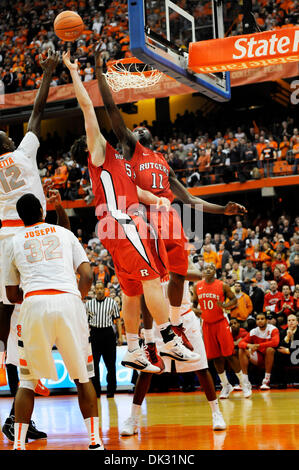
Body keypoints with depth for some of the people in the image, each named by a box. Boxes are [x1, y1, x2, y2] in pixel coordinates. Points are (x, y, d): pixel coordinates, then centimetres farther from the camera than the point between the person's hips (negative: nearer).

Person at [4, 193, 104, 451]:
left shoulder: (14, 242, 19)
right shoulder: (65, 233, 20)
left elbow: (12, 295, 23)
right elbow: (87, 276, 9)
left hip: (35, 304, 0)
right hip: (69, 301, 0)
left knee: (28, 380, 14)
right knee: (83, 377, 15)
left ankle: (18, 444, 5)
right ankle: (95, 441, 9)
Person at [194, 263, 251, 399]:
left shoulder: (222, 285, -4)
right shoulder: (197, 286, 5)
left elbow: (234, 299, 2)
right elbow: (194, 302, 19)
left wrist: (225, 306, -18)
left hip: (221, 323, -3)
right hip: (207, 325, 3)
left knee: (229, 355, -7)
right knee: (215, 357, 5)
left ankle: (243, 383, 6)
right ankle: (225, 386, 18)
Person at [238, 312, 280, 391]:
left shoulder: (273, 329, -12)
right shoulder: (253, 332, 0)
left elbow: (275, 342, -31)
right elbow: (241, 343, -4)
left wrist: (258, 345, -30)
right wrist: (249, 345, -28)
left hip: (271, 358, -4)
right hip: (259, 358, 4)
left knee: (270, 349, -36)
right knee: (242, 351, -13)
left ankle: (267, 381, -29)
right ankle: (245, 381, -17)